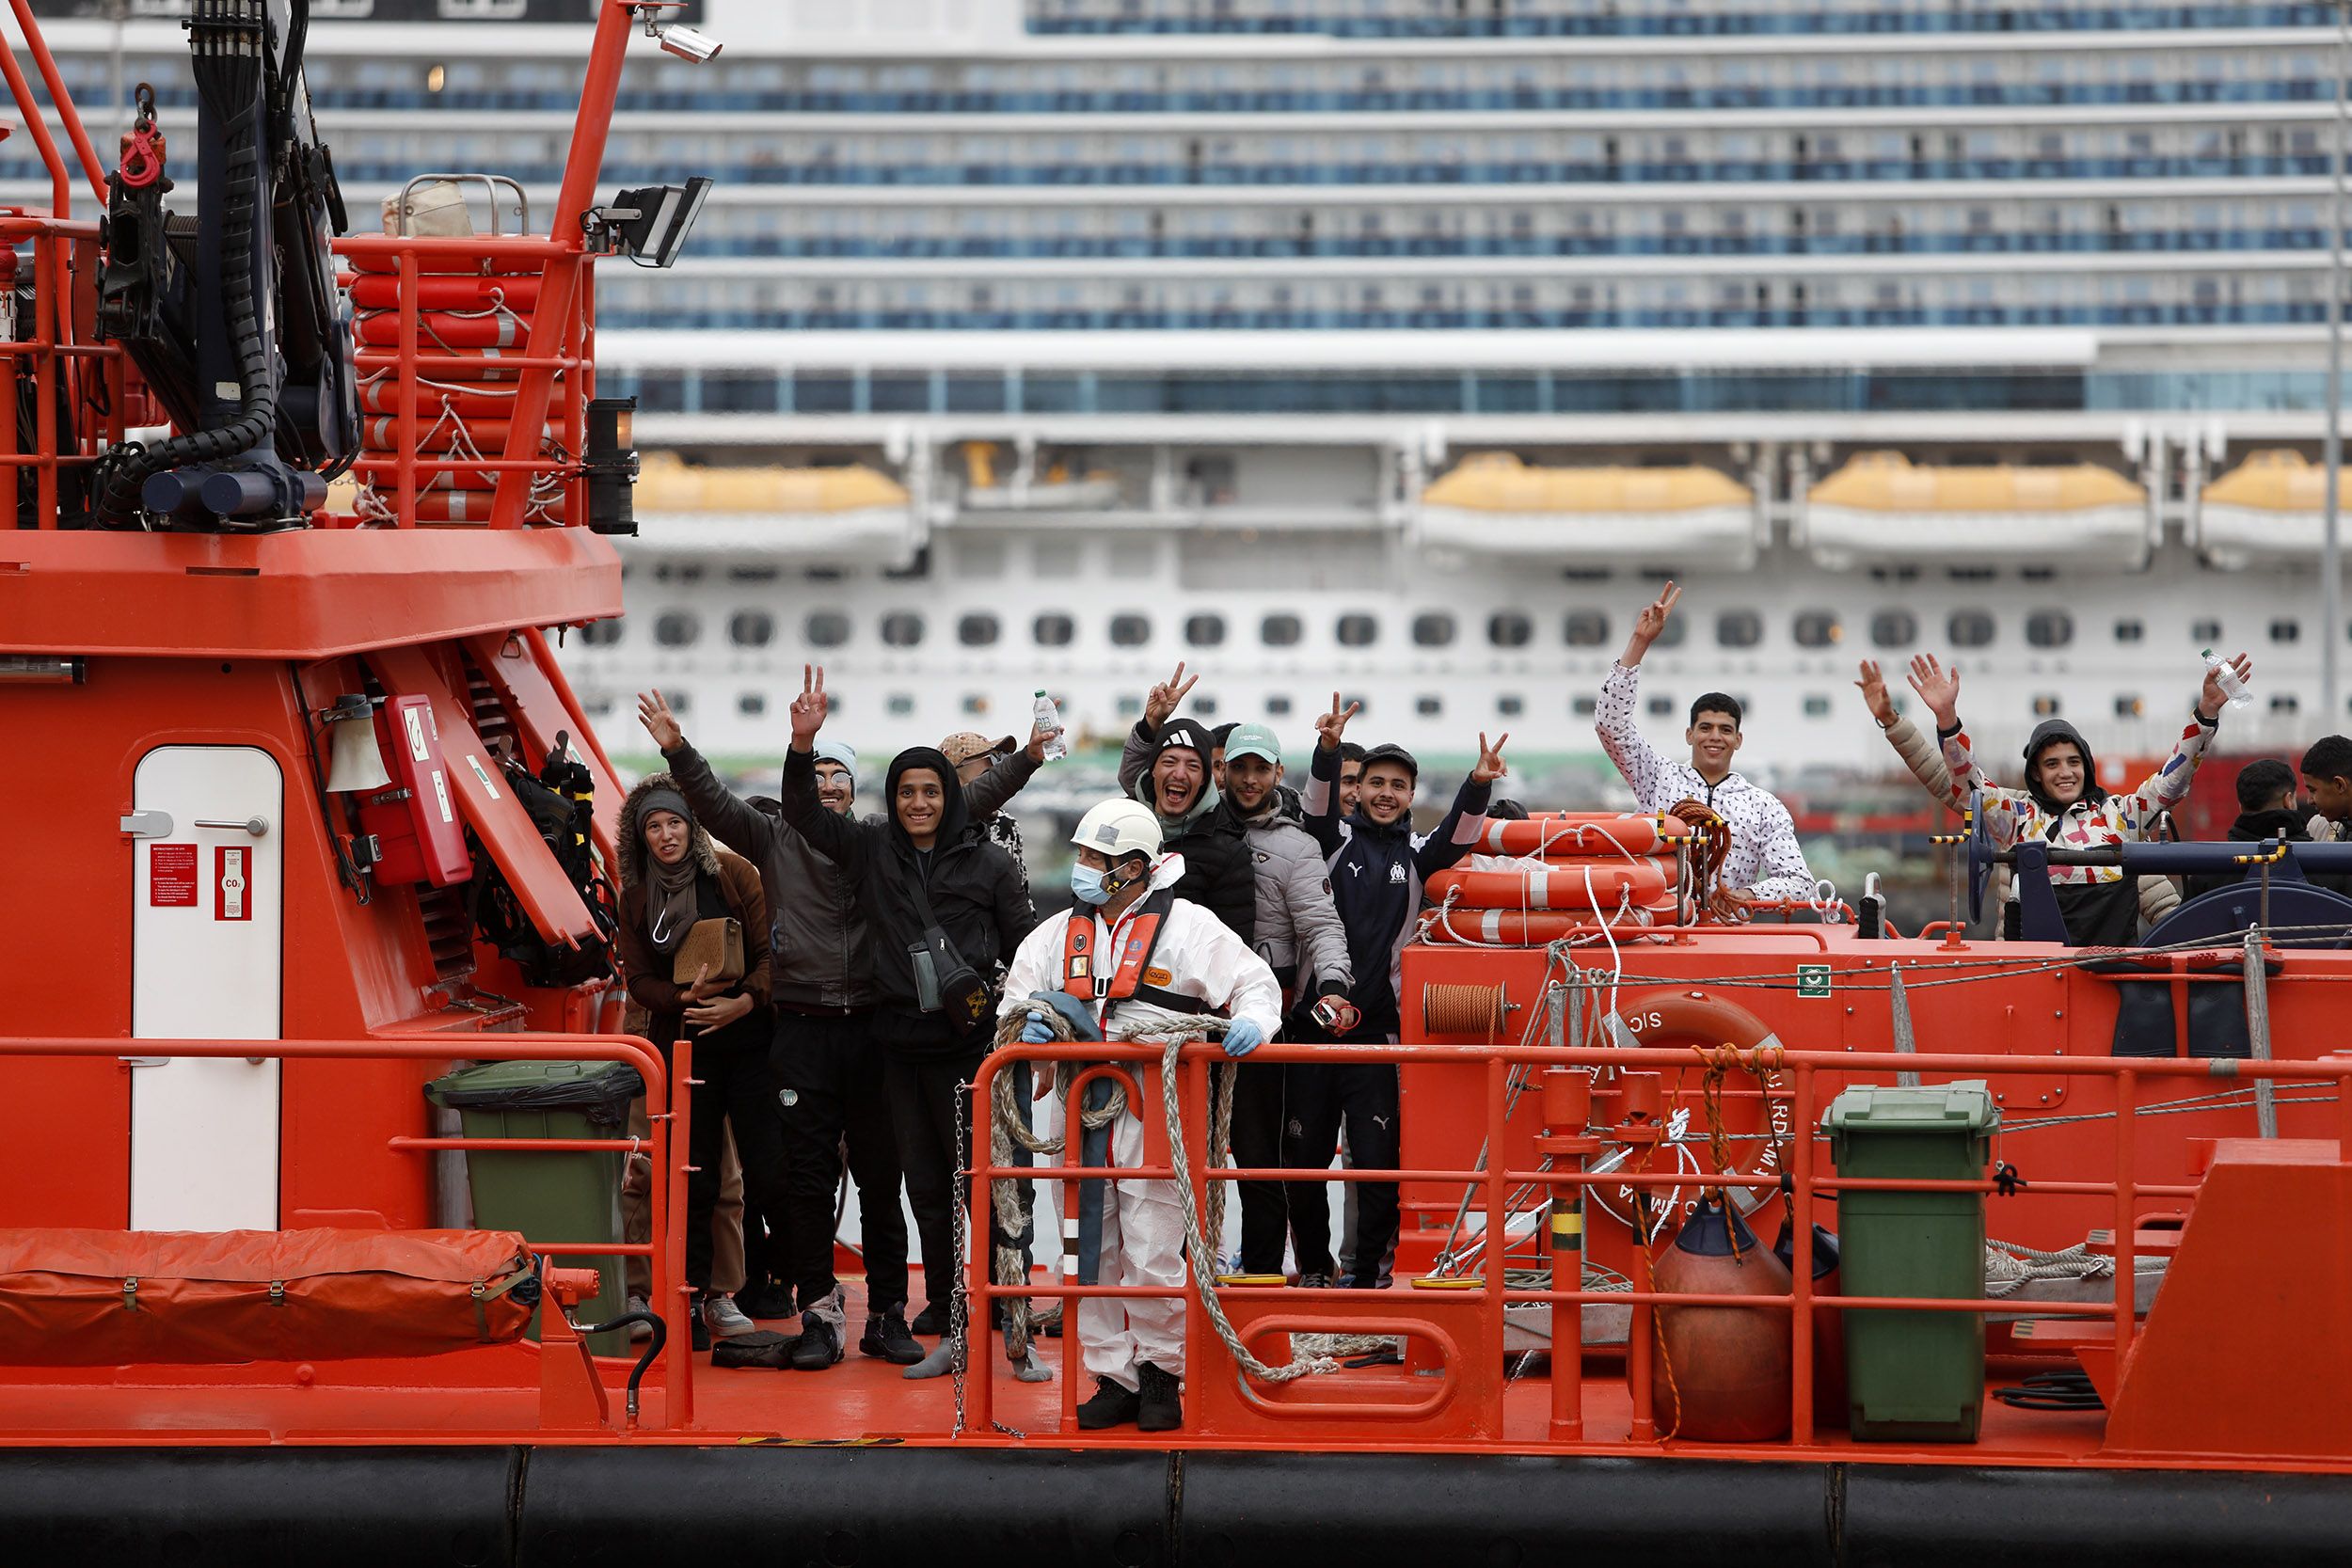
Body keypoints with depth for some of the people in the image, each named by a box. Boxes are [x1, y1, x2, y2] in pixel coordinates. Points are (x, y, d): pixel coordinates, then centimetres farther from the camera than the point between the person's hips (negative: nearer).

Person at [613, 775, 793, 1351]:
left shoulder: (733, 873, -1)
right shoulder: (636, 896, 7)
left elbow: (770, 953, -3)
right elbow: (640, 981, 6)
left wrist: (744, 1001, -19)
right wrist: (685, 997, -13)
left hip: (748, 1038, -2)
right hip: (680, 1045, 2)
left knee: (770, 1172, -8)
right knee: (693, 1178, 3)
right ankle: (701, 1294, 12)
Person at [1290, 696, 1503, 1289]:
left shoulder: (1415, 853, 11)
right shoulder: (1337, 839, 9)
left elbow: (1458, 836, -8)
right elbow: (1318, 805, -11)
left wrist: (1479, 785, -28)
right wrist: (1328, 749, -31)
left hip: (1378, 1026, 0)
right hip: (1314, 1020, 0)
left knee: (1377, 1161, -6)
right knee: (1304, 1157, 5)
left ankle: (1371, 1273, 4)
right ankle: (1313, 1267, 20)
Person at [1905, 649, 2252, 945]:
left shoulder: (2119, 814, 20)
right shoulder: (2018, 814, 17)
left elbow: (2172, 779, 16)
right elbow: (1965, 785, 7)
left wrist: (2207, 710, 5)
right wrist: (1947, 718, -8)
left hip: (2113, 947, 1)